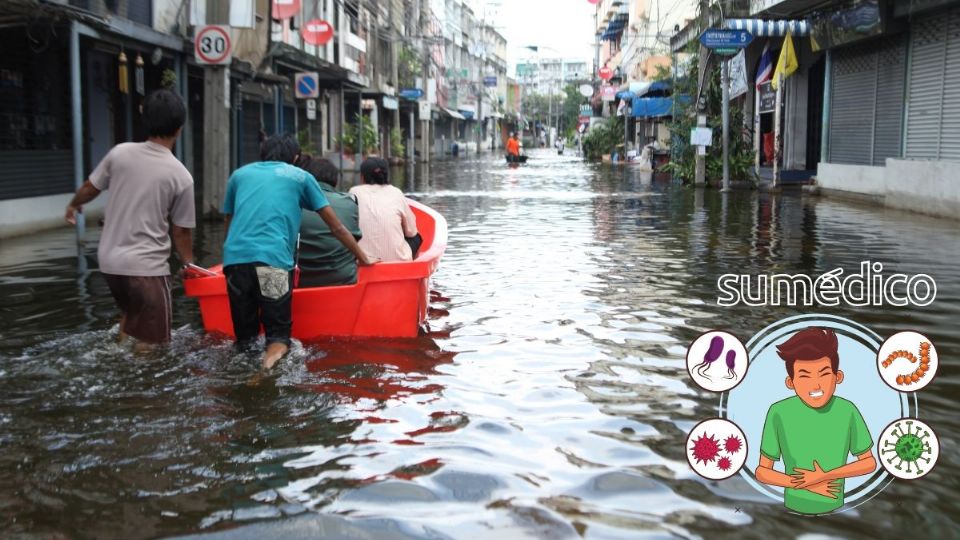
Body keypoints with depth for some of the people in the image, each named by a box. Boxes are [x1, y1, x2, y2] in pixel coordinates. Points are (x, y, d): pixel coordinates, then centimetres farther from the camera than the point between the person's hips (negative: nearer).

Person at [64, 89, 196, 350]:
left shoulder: (120, 152, -2)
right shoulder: (181, 176, -11)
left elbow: (90, 188, 12)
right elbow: (180, 231, -3)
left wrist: (73, 205, 35)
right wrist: (188, 263, 15)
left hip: (110, 260, 6)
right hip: (147, 267, -6)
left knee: (130, 316, 30)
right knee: (149, 341, 2)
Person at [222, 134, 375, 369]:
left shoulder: (239, 174, 24)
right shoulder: (300, 177, 17)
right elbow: (336, 228, 20)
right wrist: (363, 258, 30)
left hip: (234, 258, 3)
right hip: (273, 260, -3)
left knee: (244, 337, 11)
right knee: (278, 333, 1)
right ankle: (275, 347, -25)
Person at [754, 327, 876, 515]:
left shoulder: (847, 411, -12)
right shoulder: (779, 413, -16)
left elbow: (869, 462, -1)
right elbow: (762, 471, -9)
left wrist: (824, 476, -16)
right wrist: (808, 484, -21)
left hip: (833, 510, 1)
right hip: (795, 509, -1)